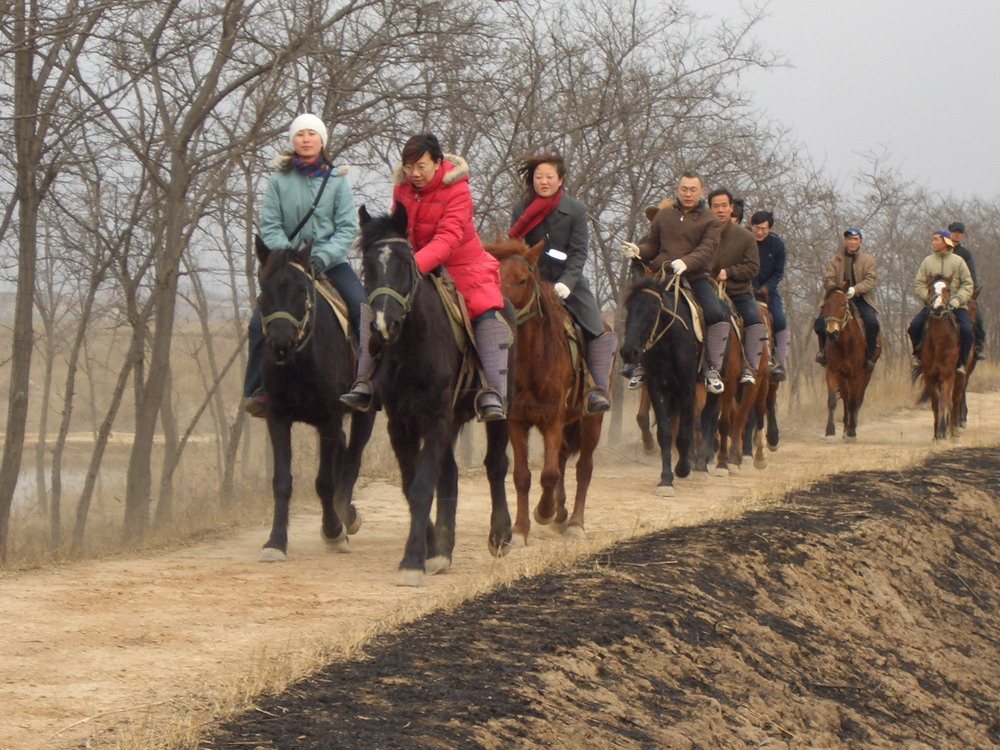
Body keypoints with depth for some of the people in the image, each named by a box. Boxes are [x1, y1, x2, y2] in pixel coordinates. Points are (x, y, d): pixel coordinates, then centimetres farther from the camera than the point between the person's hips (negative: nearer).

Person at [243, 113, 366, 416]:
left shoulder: (336, 179, 2)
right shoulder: (279, 180, 1)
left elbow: (347, 227, -3)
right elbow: (269, 226, -1)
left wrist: (323, 257, -17)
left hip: (331, 261, 0)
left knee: (364, 311, -20)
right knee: (259, 322, -18)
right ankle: (256, 391, -7)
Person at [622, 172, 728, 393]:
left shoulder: (710, 221, 5)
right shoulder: (663, 215, 15)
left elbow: (706, 250, -10)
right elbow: (652, 245, 17)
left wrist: (685, 263, -29)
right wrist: (638, 251, -7)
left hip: (695, 278, -2)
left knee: (716, 314, -23)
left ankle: (712, 369, -15)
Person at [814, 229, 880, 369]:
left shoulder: (868, 260, 10)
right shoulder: (836, 259, 13)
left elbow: (871, 281, -4)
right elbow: (828, 279, 4)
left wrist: (855, 289, -22)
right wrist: (834, 289, -19)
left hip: (860, 299, -1)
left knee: (872, 322, -28)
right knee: (820, 322, -25)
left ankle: (869, 357, -12)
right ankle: (824, 351, -2)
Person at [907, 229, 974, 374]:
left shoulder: (958, 261, 4)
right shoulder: (928, 261, 7)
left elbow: (967, 285, 2)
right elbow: (918, 284, 4)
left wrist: (958, 299, -14)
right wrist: (929, 298, -12)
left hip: (955, 305, -1)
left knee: (967, 330, -24)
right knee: (914, 326, -21)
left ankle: (962, 362, -6)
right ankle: (918, 354, 4)